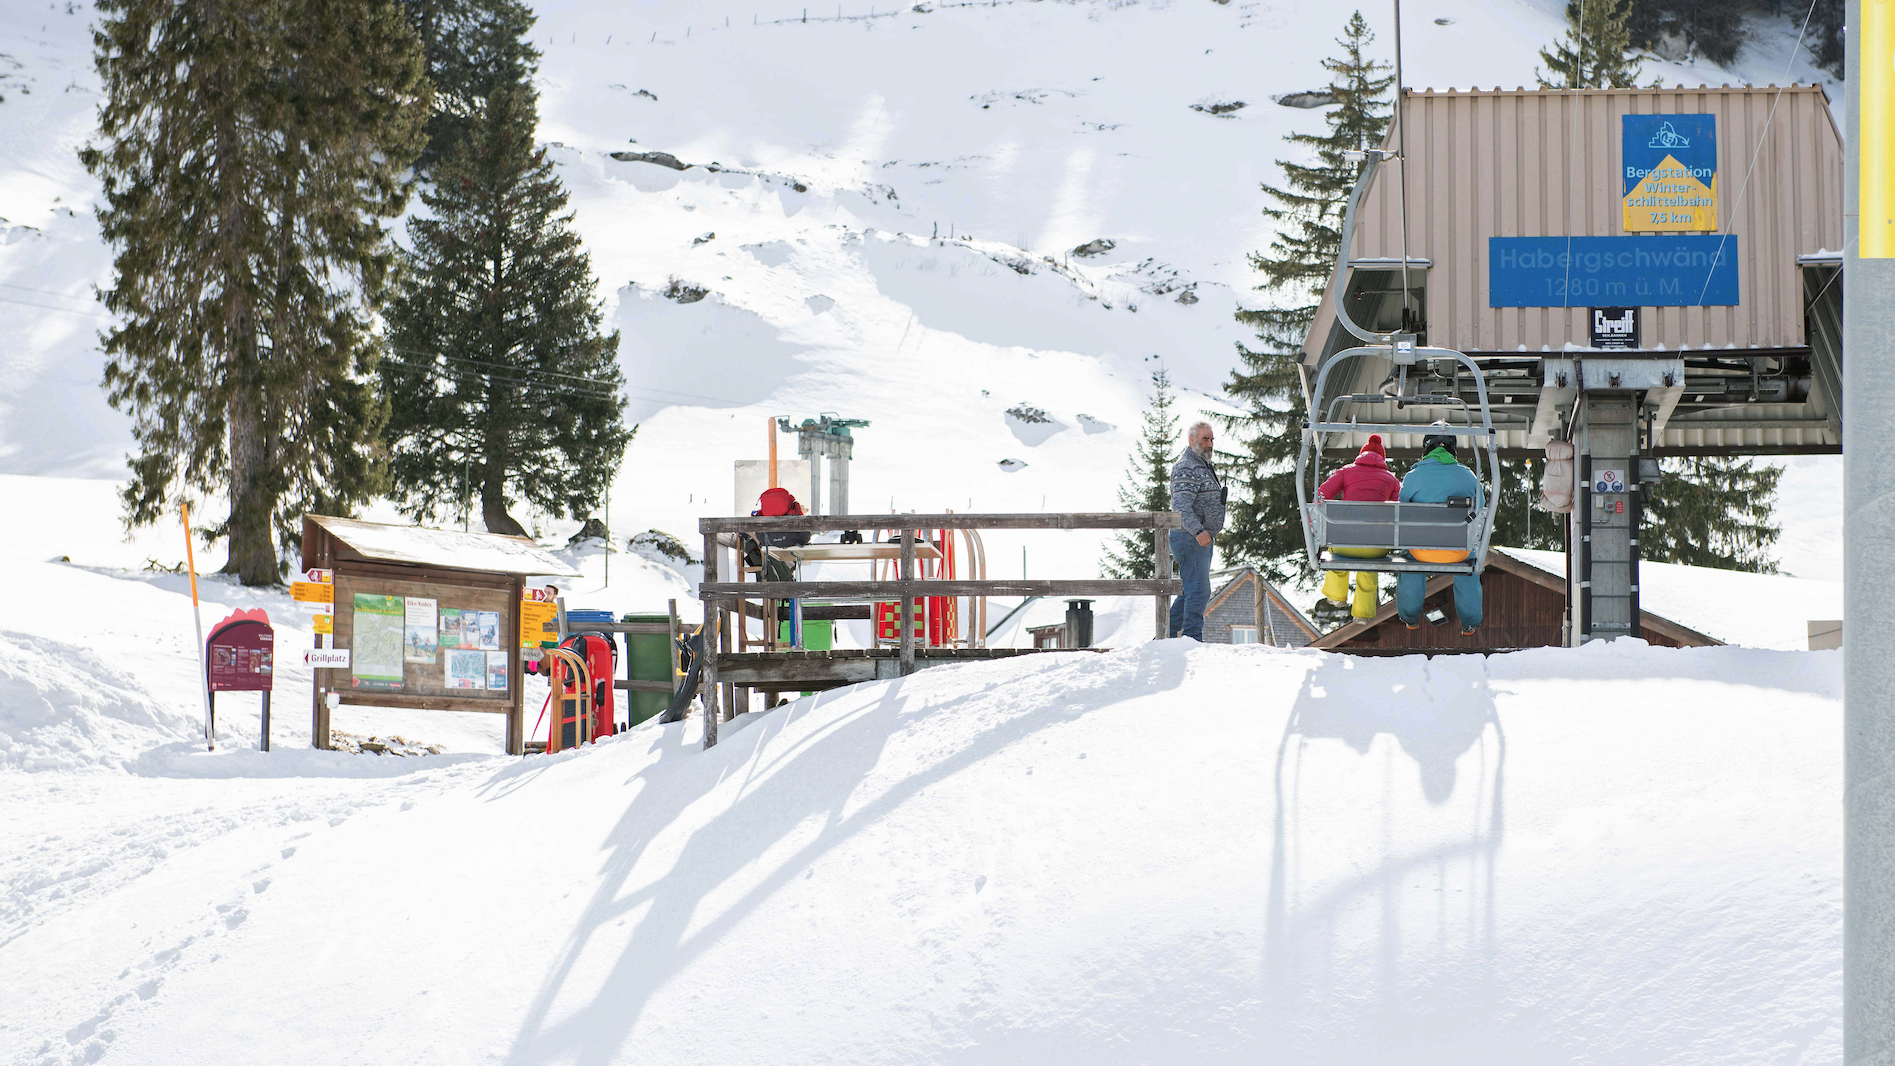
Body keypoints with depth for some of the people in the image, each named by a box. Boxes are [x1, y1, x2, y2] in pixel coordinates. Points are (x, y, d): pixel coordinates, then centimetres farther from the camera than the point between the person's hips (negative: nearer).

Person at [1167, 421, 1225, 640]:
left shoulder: (1203, 465, 19)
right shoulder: (1186, 468, -15)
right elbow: (1181, 505, -27)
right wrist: (1197, 531, -38)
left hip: (1201, 539, 11)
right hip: (1189, 538, -11)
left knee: (1189, 592, 13)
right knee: (1199, 590, -14)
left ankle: (1168, 635, 19)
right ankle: (1192, 637, -15)